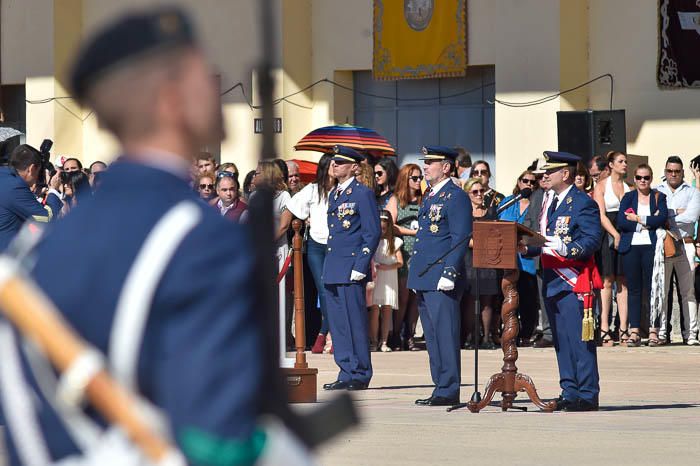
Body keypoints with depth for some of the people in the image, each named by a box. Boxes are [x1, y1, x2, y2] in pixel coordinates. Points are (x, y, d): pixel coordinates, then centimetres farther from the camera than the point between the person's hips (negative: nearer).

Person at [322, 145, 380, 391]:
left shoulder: (363, 194, -7)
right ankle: (347, 373, 14)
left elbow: (372, 234, -11)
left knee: (354, 323, -6)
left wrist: (360, 267, -16)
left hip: (351, 270, -9)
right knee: (338, 323, 8)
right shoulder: (334, 195, 18)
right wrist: (328, 267, 18)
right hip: (333, 270, 9)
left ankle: (359, 376, -1)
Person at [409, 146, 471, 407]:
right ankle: (441, 387, 15)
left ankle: (449, 391, -6)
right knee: (432, 336, 10)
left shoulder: (456, 197, -9)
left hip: (442, 279, -10)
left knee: (444, 334, -8)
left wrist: (449, 274, -20)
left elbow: (460, 239, -14)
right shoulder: (429, 197, 19)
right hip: (424, 278, 10)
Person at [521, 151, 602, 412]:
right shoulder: (550, 203, 18)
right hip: (552, 282, 9)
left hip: (574, 282, -9)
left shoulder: (583, 204, -8)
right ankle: (569, 392, 16)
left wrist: (565, 248, -28)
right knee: (561, 341, 11)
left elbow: (592, 241, -16)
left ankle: (587, 396, -5)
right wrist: (526, 248, 4)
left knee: (579, 339, -8)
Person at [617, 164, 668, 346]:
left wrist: (638, 219, -7)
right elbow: (621, 222, -2)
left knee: (653, 287, -5)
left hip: (651, 246, -1)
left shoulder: (659, 197, 11)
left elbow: (662, 218, -6)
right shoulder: (628, 198, 12)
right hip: (631, 247, 1)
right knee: (633, 289, -1)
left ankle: (653, 331, -3)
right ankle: (634, 332, -2)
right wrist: (649, 223, -7)